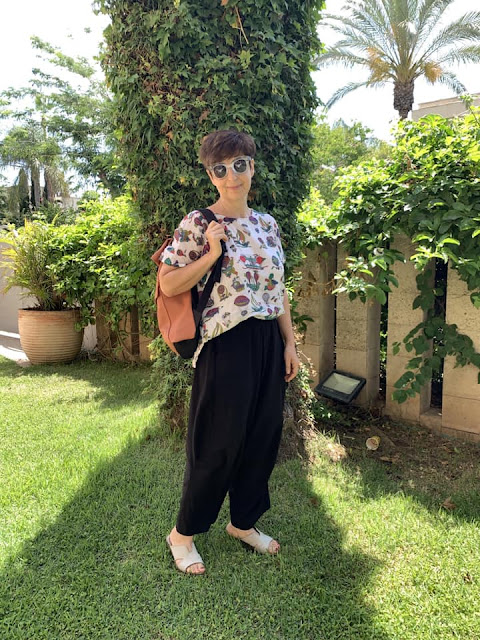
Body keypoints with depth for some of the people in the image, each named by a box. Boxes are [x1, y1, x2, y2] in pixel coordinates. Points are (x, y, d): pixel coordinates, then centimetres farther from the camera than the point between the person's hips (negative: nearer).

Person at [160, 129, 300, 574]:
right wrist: (211, 254, -18)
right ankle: (183, 532, 26)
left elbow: (278, 289, 13)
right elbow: (168, 285, -9)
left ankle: (244, 521, 36)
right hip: (227, 344, -6)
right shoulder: (198, 223, -7)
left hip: (268, 342, 7)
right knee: (218, 442, 3)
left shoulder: (267, 224, 11)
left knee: (263, 435, 14)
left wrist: (289, 342, 9)